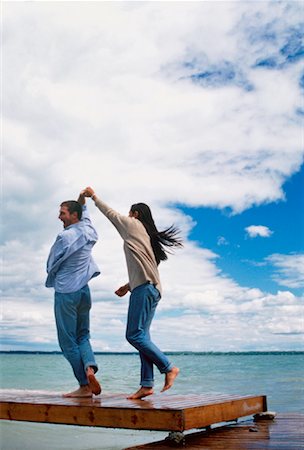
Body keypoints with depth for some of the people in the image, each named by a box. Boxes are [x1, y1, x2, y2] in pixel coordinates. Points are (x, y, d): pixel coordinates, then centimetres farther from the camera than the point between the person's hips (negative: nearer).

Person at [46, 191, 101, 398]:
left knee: (68, 340, 1)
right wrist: (82, 201, 28)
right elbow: (85, 216, 31)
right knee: (83, 335, 15)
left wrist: (52, 280, 15)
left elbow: (51, 265, -5)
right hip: (84, 290, 7)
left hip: (66, 291, -7)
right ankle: (90, 367, -11)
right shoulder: (89, 233, 5)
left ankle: (85, 386, 0)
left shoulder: (65, 237, -16)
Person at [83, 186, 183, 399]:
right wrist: (129, 286, 25)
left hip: (144, 287, -9)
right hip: (151, 288, 9)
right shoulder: (148, 235, 25)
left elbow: (110, 213, 15)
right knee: (141, 335, 5)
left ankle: (169, 367, -9)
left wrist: (94, 196, 28)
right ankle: (147, 384, 3)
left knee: (134, 335, -11)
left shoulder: (133, 224, 4)